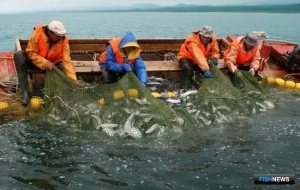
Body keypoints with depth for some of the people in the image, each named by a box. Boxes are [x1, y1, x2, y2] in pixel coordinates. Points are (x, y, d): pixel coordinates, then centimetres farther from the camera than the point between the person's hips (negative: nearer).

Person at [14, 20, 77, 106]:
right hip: (37, 62, 0)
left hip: (54, 63, 1)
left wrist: (73, 81, -37)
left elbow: (67, 61, -27)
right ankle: (26, 92, -25)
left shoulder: (64, 40, -22)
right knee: (19, 55, -28)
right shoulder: (37, 33, -26)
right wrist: (44, 62, -38)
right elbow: (30, 53, -22)